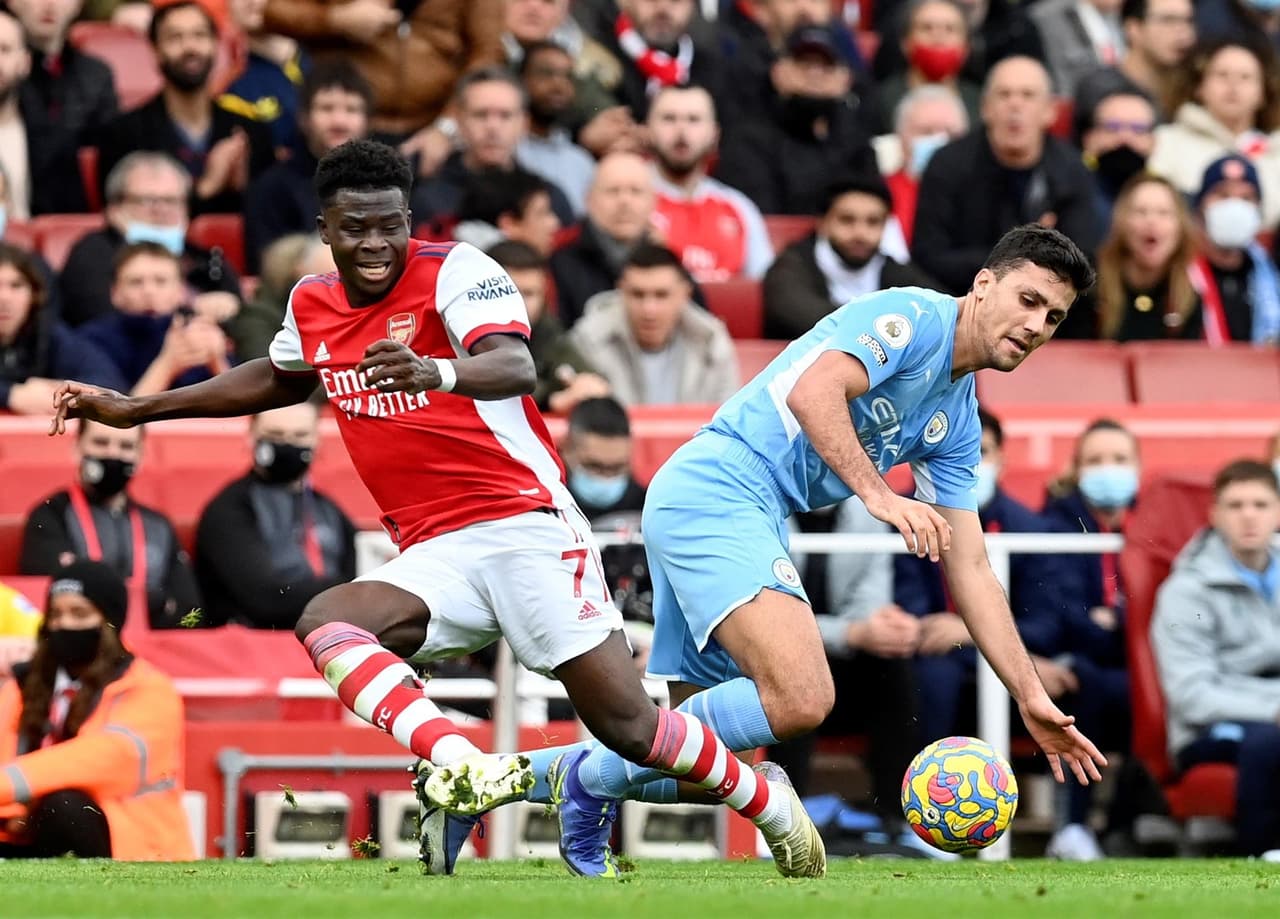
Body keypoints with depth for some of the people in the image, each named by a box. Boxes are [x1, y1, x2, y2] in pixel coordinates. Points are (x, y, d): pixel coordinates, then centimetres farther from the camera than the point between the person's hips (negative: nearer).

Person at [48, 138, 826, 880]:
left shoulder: (455, 271, -8)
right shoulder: (312, 307, 11)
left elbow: (517, 370, -26)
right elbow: (279, 380, 35)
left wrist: (436, 374, -49)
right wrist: (135, 409, 36)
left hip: (526, 527, -6)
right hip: (436, 555, 6)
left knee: (627, 725, -11)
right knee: (325, 622, -26)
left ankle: (768, 803, 17)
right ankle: (462, 766, -43)